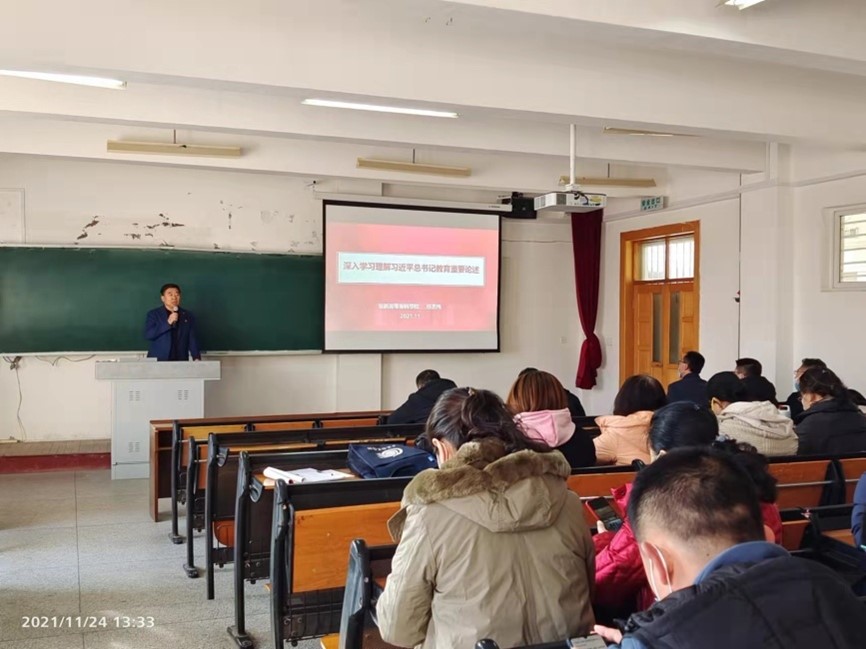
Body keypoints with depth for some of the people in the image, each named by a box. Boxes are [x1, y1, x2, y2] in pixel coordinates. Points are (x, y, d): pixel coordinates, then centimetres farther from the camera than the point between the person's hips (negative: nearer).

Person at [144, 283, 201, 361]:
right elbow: (148, 335, -6)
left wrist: (196, 358, -8)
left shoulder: (188, 316, 11)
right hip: (158, 361, -1)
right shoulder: (153, 314, 6)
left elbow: (192, 339, 6)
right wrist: (168, 323, -15)